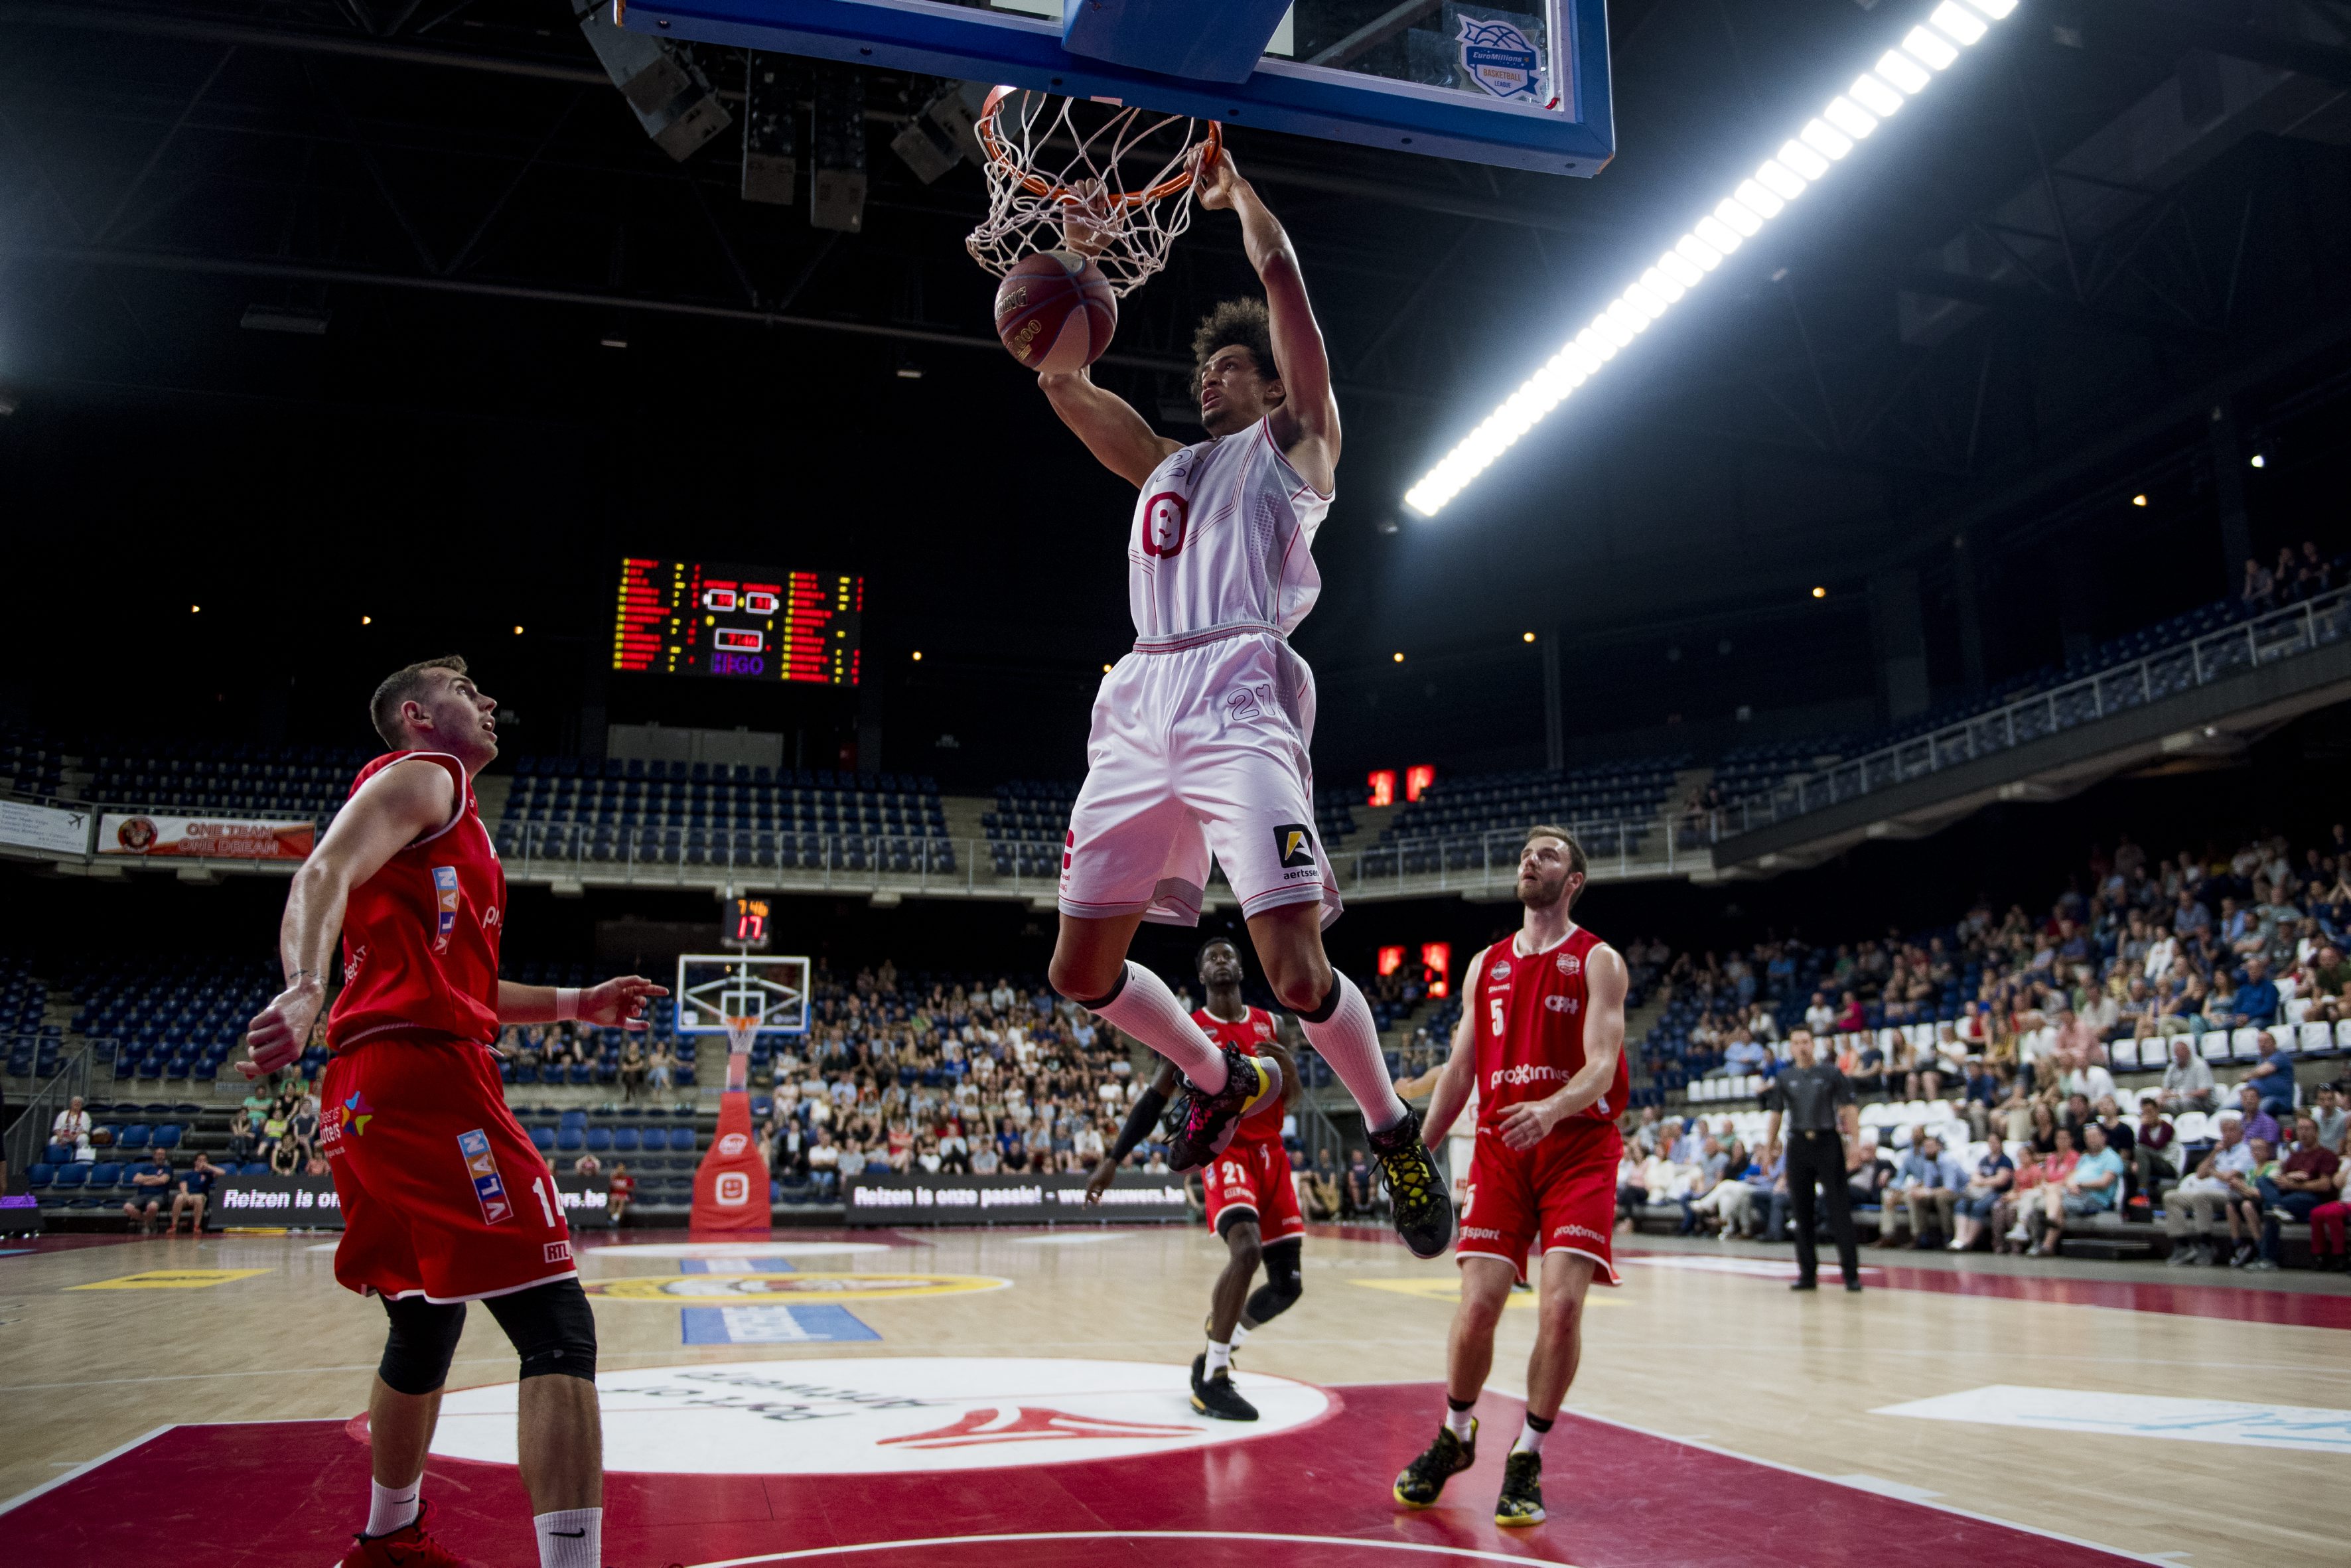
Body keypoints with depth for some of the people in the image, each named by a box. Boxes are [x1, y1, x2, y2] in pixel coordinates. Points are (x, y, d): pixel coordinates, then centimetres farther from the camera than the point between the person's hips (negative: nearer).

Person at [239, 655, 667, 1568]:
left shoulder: (446, 816, 30)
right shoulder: (422, 775, 2)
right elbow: (325, 874, -18)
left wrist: (575, 1005, 29)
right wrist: (304, 989, -36)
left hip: (375, 1095, 11)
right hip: (424, 1074, -11)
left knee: (427, 1325, 24)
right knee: (556, 1327, -17)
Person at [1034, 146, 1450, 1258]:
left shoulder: (1296, 443, 16)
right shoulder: (1165, 464, 31)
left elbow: (1280, 272, 11)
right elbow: (1060, 380, 27)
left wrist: (1234, 185, 24)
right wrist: (1077, 252, 25)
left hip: (1238, 697, -6)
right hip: (1138, 708, 6)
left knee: (1295, 969, -17)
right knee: (1081, 971, 5)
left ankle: (1396, 1135, 8)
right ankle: (1219, 1078, 30)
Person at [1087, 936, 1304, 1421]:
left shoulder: (1268, 1024, 11)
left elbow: (1292, 1097, 13)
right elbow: (1156, 1098, 1)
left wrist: (1287, 1065, -10)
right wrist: (1113, 1159, -5)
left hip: (1270, 1152, 5)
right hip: (1224, 1150, -5)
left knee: (1288, 1284, 4)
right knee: (1246, 1250, -30)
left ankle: (1216, 1352, 28)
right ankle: (1213, 1378, -18)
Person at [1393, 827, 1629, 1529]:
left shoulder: (1598, 962, -2)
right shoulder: (1485, 966, 12)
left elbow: (1601, 1066, -14)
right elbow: (1460, 1069, 15)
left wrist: (1550, 1108, -34)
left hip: (1578, 1149, -3)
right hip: (1500, 1150, 3)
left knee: (1561, 1306, -13)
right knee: (1476, 1307, -4)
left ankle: (1527, 1459, 7)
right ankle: (1454, 1437, 22)